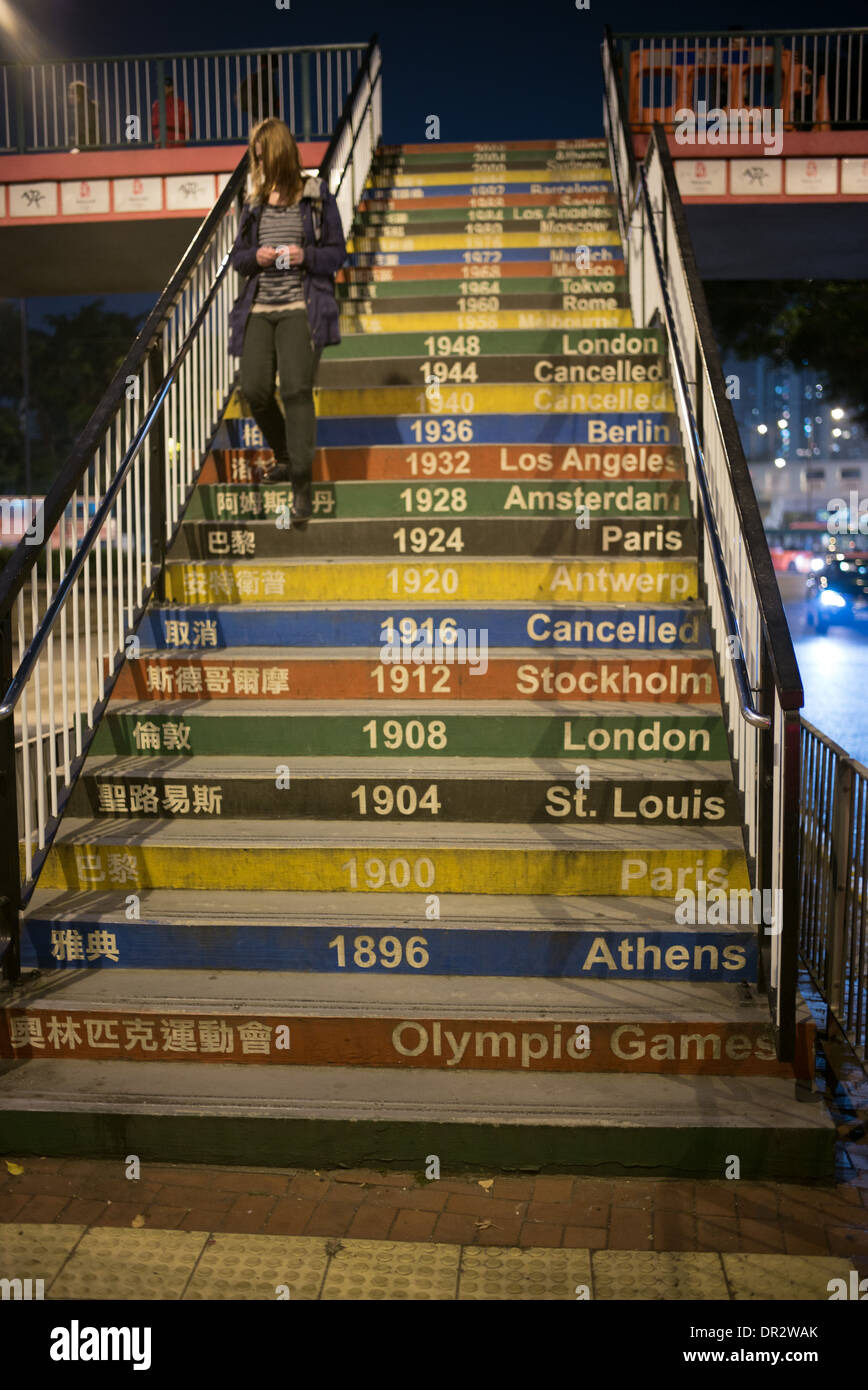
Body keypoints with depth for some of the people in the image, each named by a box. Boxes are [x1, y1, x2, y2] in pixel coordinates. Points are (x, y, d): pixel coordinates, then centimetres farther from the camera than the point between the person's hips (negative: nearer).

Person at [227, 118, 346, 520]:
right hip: (259, 308, 4)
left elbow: (337, 253, 4)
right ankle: (284, 456, 26)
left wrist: (306, 256, -15)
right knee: (255, 390, -4)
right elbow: (237, 256, 17)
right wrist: (255, 257, -5)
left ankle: (301, 485, -13)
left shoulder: (316, 196, 4)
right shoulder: (254, 201, 14)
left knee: (296, 389, -16)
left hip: (301, 307, -4)